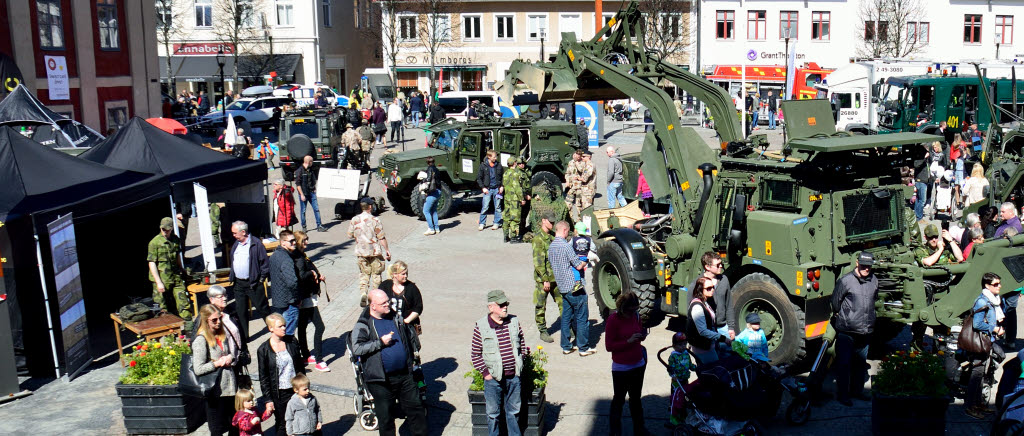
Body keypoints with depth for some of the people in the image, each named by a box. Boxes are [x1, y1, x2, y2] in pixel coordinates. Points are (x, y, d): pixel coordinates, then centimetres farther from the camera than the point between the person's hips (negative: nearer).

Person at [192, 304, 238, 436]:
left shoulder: (223, 334, 8)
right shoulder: (200, 340, -14)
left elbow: (234, 352, 19)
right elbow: (198, 369, -21)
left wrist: (230, 358, -2)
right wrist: (218, 363, -14)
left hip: (230, 385, 7)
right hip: (215, 390, -7)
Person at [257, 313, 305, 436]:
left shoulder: (291, 341, 0)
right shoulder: (263, 350, -9)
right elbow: (263, 377, -4)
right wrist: (269, 399, -7)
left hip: (296, 389, 3)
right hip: (279, 394, -3)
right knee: (281, 425, 9)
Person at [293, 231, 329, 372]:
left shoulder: (301, 255, 13)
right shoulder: (298, 258, -18)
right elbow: (301, 276, -30)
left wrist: (318, 275, 0)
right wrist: (313, 273, -14)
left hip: (308, 296, 10)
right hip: (307, 298, -10)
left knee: (302, 326, 15)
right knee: (319, 327, -6)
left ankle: (306, 356, 25)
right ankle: (319, 360, 1)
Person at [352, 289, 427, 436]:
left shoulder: (396, 318, 8)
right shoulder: (363, 325, -8)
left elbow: (411, 336, 25)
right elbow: (357, 348, -20)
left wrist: (414, 356, 22)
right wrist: (381, 342, -20)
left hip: (405, 375, 5)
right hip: (381, 380, -4)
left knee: (415, 407, 11)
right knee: (385, 416, 6)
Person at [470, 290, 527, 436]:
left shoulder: (514, 322, 1)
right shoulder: (481, 326, -10)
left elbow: (522, 345, 13)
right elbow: (475, 353, -4)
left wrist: (520, 367, 9)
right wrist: (485, 372, -8)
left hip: (514, 376, 3)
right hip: (493, 377, -3)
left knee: (514, 410, 16)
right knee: (493, 412, 9)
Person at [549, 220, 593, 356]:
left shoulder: (551, 247, 9)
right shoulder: (565, 246, -17)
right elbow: (578, 266, -16)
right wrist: (584, 262, 6)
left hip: (562, 287, 8)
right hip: (574, 286, -8)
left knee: (566, 316, 14)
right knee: (582, 317, 1)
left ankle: (566, 346, 18)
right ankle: (583, 348, 5)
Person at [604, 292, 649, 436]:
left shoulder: (636, 315, 1)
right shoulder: (613, 319, -16)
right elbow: (609, 346, -15)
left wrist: (643, 334, -7)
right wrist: (628, 341, -25)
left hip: (638, 365, 6)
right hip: (621, 368, -6)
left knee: (636, 398, 19)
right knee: (618, 400, 4)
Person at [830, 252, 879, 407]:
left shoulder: (874, 281, 5)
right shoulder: (845, 280, -13)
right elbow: (835, 301, -2)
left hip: (865, 331, 6)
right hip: (846, 331, -5)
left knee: (861, 363, 16)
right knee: (844, 363, -1)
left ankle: (857, 391, 30)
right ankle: (842, 395, 8)